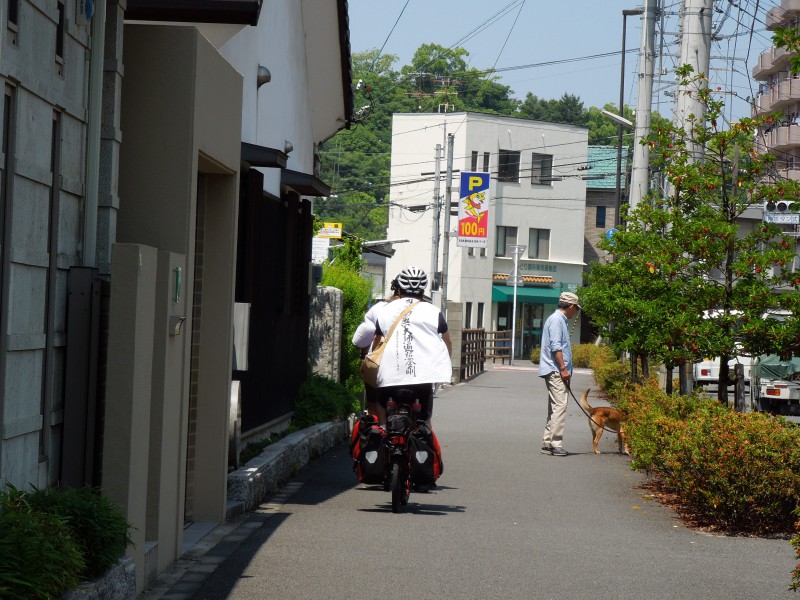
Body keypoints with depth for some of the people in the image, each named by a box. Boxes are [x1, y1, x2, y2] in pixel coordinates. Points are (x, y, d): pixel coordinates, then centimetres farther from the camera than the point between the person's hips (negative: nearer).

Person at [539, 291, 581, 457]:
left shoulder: (560, 319, 21)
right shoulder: (556, 320, -10)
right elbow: (555, 347, -18)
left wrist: (564, 369, 20)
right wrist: (563, 369, -20)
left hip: (556, 372, 11)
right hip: (555, 370, -11)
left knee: (554, 408, 11)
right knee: (560, 406, -15)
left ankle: (548, 443, 13)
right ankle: (556, 444, -19)